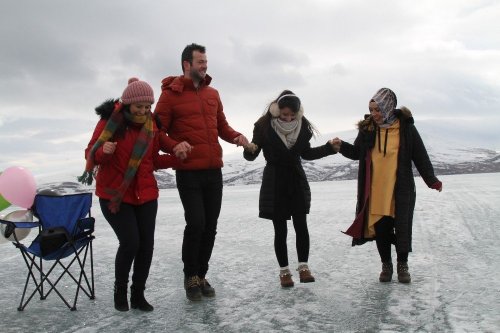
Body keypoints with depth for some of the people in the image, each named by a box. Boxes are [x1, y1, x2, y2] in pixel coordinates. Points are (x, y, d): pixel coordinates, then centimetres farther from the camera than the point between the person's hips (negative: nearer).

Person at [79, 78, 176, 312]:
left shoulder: (151, 125, 2)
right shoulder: (110, 120, -11)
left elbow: (154, 161, 9)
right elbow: (91, 154, -8)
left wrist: (176, 157, -8)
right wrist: (103, 151, -31)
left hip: (146, 195, 4)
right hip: (114, 194, -4)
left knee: (146, 244, 0)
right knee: (130, 243, -11)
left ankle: (138, 295, 18)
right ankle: (120, 290, 15)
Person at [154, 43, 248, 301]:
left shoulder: (212, 94, 13)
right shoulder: (170, 94, -3)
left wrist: (236, 136, -1)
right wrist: (174, 146, -24)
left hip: (214, 171, 5)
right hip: (188, 172, -5)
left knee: (210, 226, 8)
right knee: (195, 223, -12)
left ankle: (201, 276, 23)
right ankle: (190, 276, 11)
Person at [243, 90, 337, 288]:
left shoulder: (302, 125, -2)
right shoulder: (264, 126, -14)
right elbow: (251, 156, -8)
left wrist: (329, 147, 4)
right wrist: (249, 149, -30)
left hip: (297, 180, 3)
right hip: (274, 182, -3)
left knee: (301, 225, -2)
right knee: (280, 229, 2)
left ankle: (303, 266, 12)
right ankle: (284, 270, 14)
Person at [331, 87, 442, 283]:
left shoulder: (405, 127, -4)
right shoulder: (367, 128, 2)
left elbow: (420, 155, 0)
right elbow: (357, 153, 11)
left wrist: (431, 180, -2)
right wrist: (342, 147, -7)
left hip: (400, 188, -2)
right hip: (375, 190, 2)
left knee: (402, 227, 2)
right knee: (380, 227, 5)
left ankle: (402, 265, 21)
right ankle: (386, 265, 22)